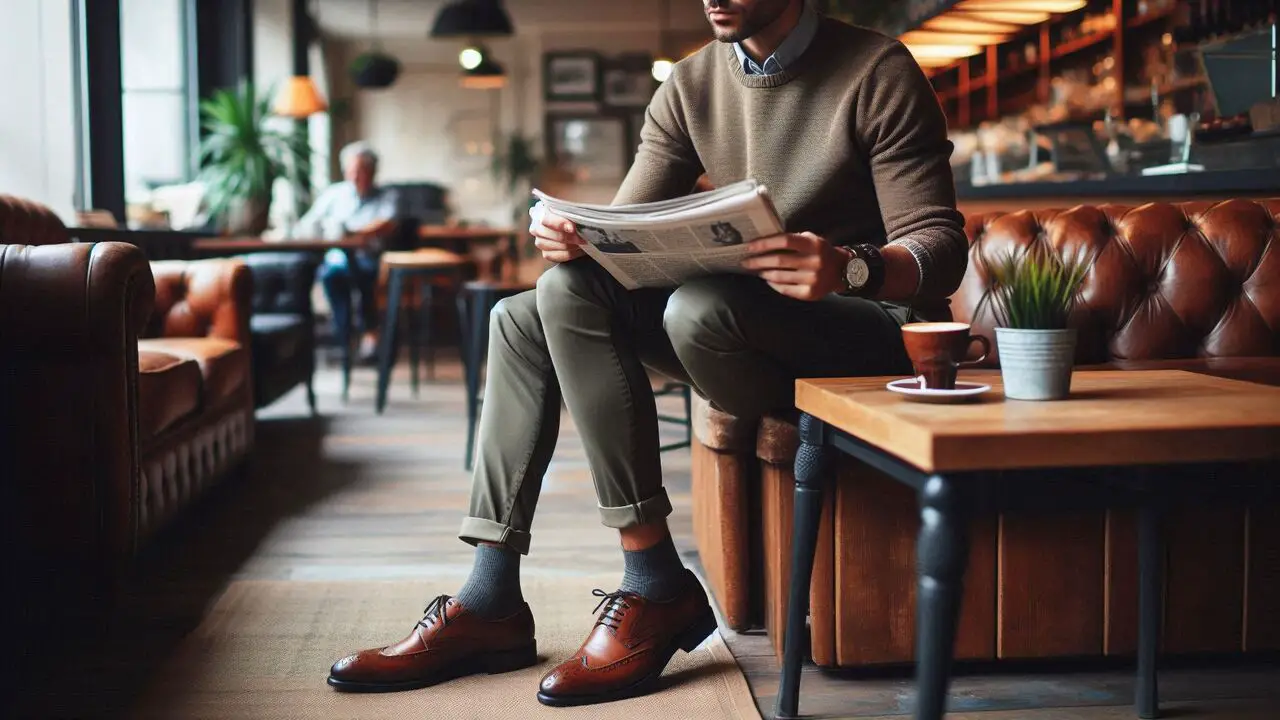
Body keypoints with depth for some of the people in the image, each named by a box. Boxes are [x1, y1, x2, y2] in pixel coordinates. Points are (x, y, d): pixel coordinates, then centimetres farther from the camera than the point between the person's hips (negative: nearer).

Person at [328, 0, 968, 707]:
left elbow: (942, 247, -15)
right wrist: (575, 236, -19)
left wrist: (851, 268, -37)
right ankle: (490, 601, -13)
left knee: (697, 306, -36)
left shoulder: (877, 72, -8)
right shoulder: (691, 84, 8)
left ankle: (655, 588, -22)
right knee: (525, 316, -7)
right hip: (738, 319, 6)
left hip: (865, 321, -6)